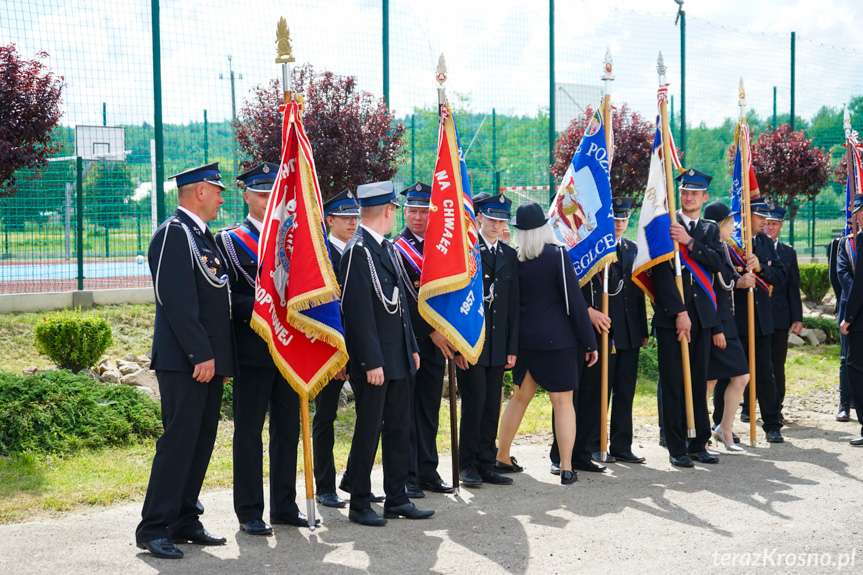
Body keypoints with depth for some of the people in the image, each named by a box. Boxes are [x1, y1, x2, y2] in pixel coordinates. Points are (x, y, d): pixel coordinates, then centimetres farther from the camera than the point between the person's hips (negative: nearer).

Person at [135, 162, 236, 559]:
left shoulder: (203, 237, 19)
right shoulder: (174, 233, -12)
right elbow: (177, 300, -19)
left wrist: (221, 359, 18)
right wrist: (201, 355, -21)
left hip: (209, 360, 10)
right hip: (185, 362, -10)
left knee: (202, 441, 11)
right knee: (178, 440, -9)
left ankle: (185, 521, 19)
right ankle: (154, 528, -4)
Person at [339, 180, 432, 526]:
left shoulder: (386, 248, 14)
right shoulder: (358, 250, -15)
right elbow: (359, 311, -19)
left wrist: (412, 346, 16)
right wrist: (372, 362, -21)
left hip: (396, 357, 9)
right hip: (374, 359, -9)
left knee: (400, 427, 12)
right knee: (369, 431, -1)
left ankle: (396, 499, 21)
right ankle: (359, 505, 9)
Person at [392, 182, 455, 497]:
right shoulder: (396, 248, -8)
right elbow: (405, 300, -13)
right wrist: (431, 331, -14)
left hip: (436, 340, 6)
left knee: (430, 409, 10)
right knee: (406, 409, -2)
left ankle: (428, 471, 17)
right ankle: (406, 475, 2)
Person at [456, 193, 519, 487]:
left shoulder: (509, 255, 13)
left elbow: (513, 305, 13)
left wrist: (512, 347, 8)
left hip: (497, 345, 5)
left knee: (492, 405, 6)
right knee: (475, 400, -6)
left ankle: (486, 463, 14)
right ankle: (468, 465, 5)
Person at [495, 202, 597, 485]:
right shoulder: (558, 255, -10)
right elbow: (574, 301, -10)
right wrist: (589, 342, -4)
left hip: (524, 339, 4)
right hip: (558, 339, -4)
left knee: (520, 396, 19)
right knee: (563, 401, 2)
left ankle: (502, 456, 28)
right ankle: (566, 468, 2)